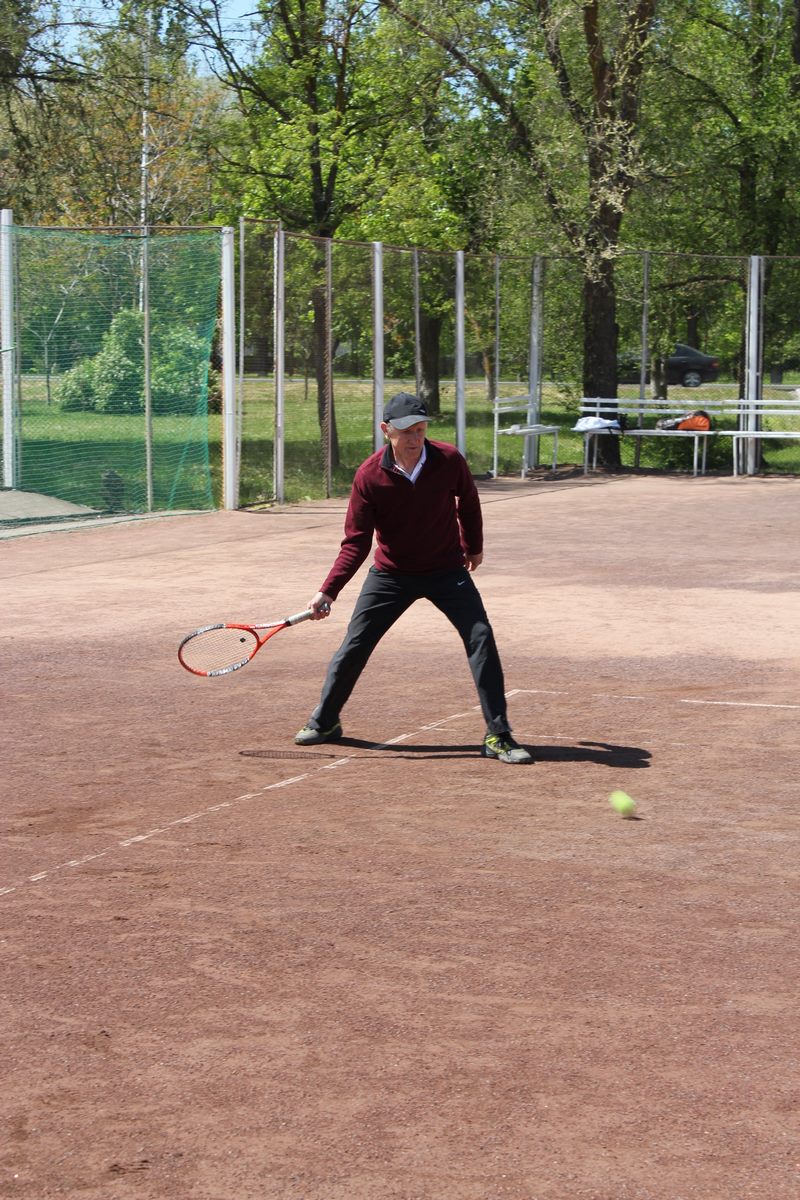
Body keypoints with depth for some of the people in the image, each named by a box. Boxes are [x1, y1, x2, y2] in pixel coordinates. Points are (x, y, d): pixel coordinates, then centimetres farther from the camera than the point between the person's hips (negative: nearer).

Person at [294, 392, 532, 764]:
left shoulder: (449, 461, -16)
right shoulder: (369, 476, -18)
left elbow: (468, 500, 7)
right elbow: (356, 542, -15)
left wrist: (473, 546, 17)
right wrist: (328, 591, -25)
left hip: (447, 570, 0)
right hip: (391, 574, 0)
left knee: (481, 638, -13)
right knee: (354, 645, 1)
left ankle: (498, 736, -7)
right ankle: (324, 721, 23)